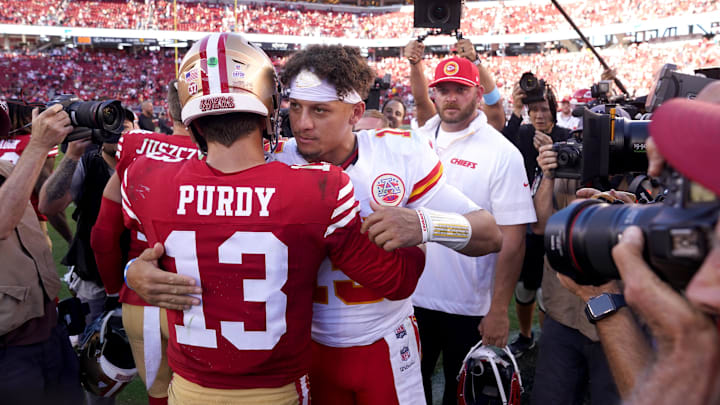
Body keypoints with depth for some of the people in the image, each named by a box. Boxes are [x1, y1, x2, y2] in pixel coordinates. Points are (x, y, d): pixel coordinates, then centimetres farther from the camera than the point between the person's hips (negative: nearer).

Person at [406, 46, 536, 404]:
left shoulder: (502, 153, -13)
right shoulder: (422, 137, 3)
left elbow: (512, 238, -16)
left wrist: (499, 310, -17)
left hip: (469, 307, -4)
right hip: (413, 296, 5)